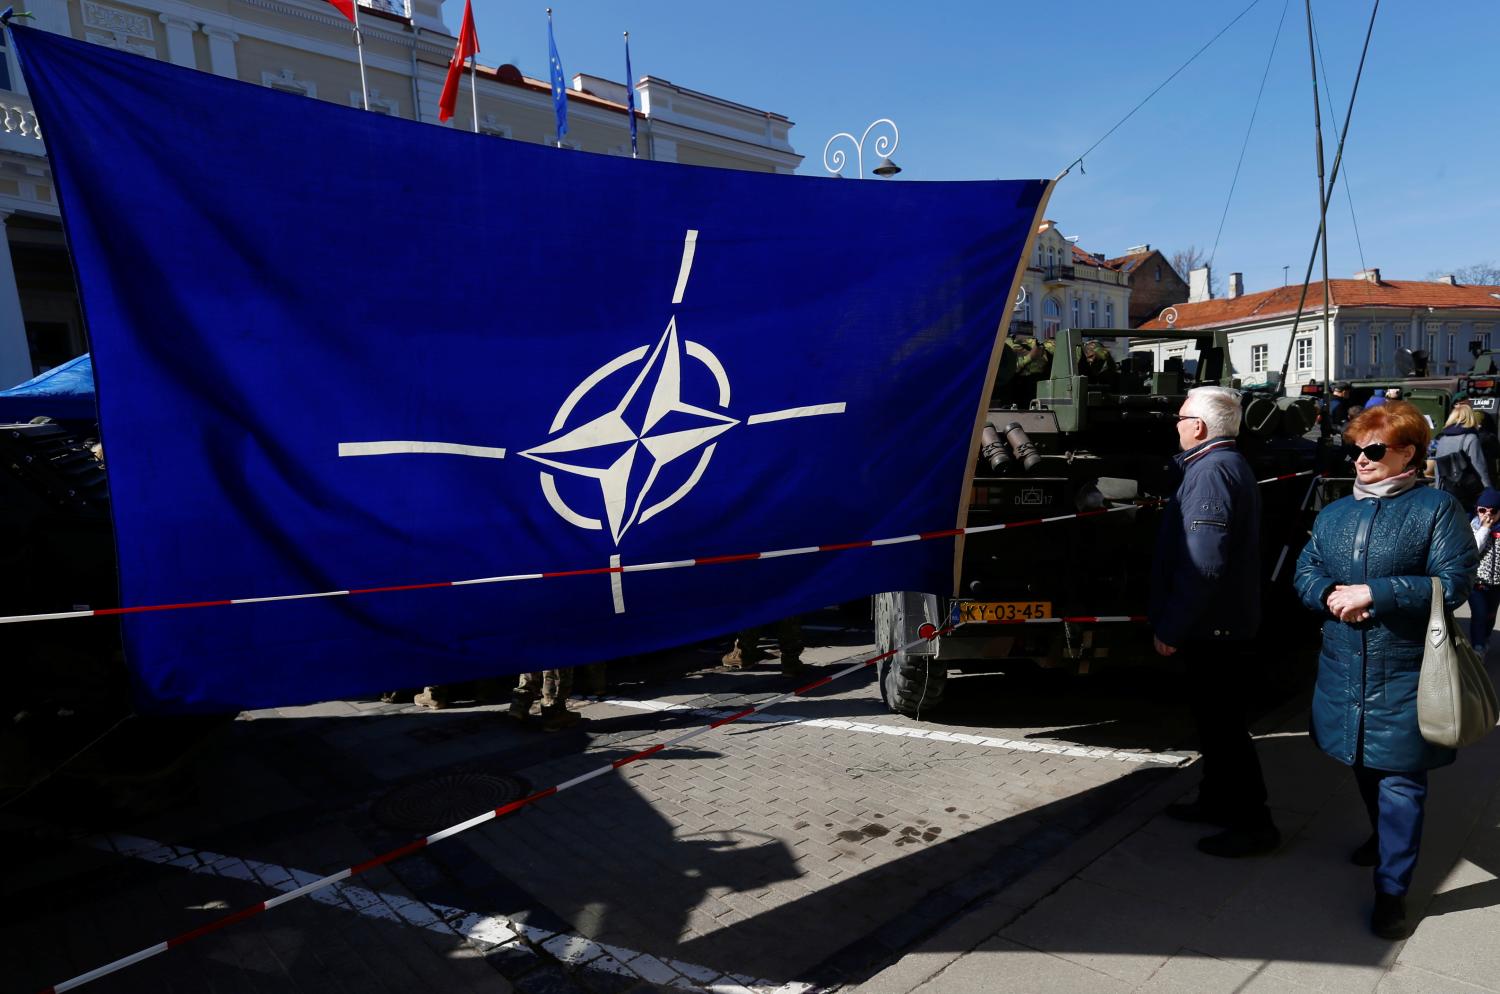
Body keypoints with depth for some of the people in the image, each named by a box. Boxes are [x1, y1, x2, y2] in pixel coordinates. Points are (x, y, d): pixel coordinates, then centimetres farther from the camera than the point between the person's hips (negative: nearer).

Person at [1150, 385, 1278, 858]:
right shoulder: (1231, 464, 14)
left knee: (1222, 722, 0)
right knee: (1215, 717, 20)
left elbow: (1203, 565, -29)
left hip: (1209, 626, -11)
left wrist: (1169, 627, -22)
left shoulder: (1211, 471, -21)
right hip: (1224, 619, 11)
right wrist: (1176, 622, 20)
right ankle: (1217, 801, 34)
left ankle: (1253, 823, 11)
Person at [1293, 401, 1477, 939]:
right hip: (1343, 668, 6)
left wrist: (1372, 593, -21)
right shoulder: (1335, 514, 11)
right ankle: (1386, 837, 44)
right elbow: (1305, 570, 9)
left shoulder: (1437, 508, -6)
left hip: (1403, 674, -5)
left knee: (1399, 779, 0)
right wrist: (1331, 596, -13)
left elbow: (1453, 583, -14)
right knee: (1363, 765, 20)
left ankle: (1392, 889, 10)